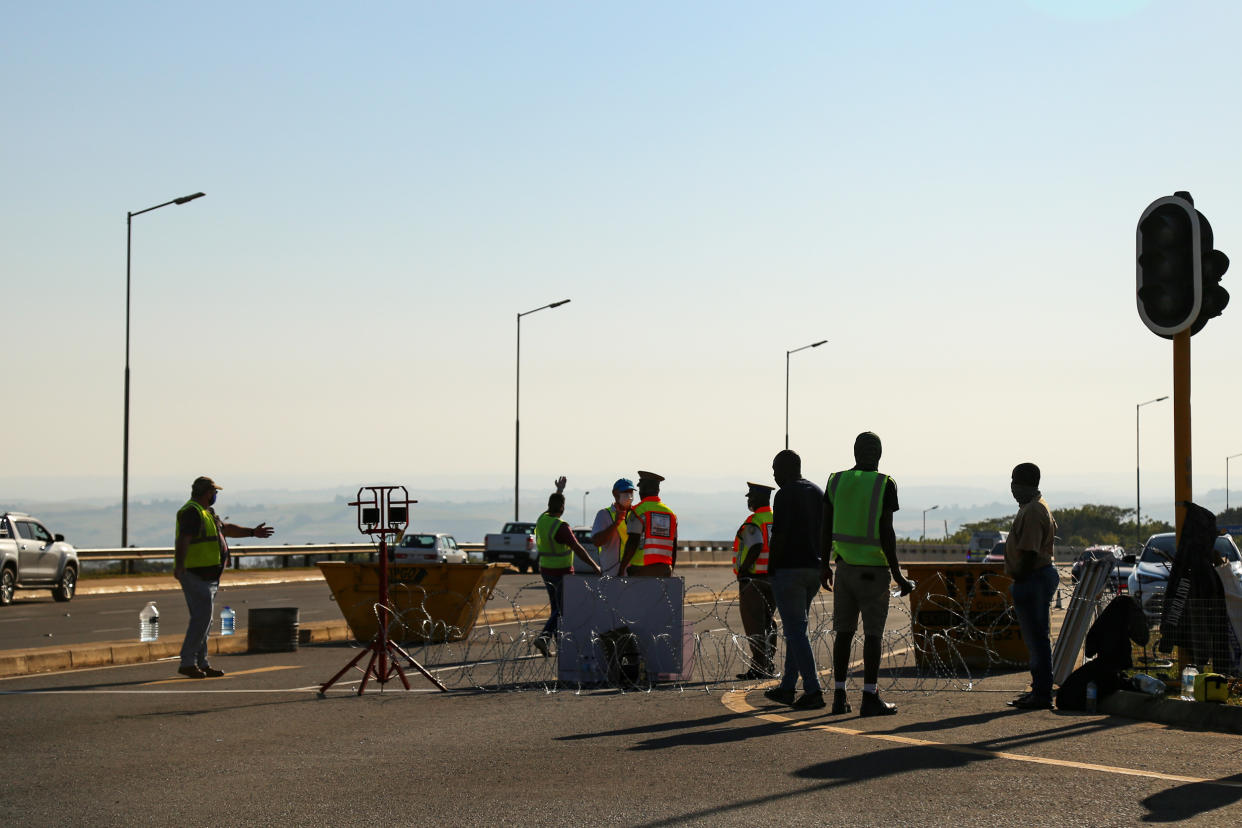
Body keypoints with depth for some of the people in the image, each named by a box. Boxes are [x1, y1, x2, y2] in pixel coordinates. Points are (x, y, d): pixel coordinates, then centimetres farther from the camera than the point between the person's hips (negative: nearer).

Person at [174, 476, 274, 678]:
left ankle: (201, 663, 15)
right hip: (195, 576, -10)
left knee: (203, 619, 11)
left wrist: (252, 532, 38)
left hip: (207, 577, 10)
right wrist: (179, 566, -41)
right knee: (202, 618, -14)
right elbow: (183, 540, -27)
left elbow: (226, 528, 34)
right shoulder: (192, 512, -13)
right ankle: (187, 663, -14)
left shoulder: (206, 513, 20)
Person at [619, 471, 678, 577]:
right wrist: (670, 572, 21)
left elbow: (632, 544, -14)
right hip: (663, 571, 6)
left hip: (640, 569, -6)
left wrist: (622, 568, -7)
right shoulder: (670, 514, 13)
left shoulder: (638, 511, -6)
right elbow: (674, 549, 14)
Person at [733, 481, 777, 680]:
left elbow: (755, 548, -25)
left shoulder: (753, 523, -12)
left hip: (753, 579, -8)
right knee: (768, 622, 16)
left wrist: (743, 570, -16)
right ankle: (769, 665, 18)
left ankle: (758, 668, -8)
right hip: (774, 579, 8)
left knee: (754, 625, -5)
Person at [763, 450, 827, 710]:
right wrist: (819, 563, 18)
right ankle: (787, 688, 20)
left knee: (796, 630, -7)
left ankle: (813, 691, -12)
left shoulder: (785, 495, -11)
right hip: (815, 569, 8)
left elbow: (779, 536, -16)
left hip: (789, 569, -8)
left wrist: (770, 571, -9)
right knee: (795, 627, 16)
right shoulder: (819, 493, 14)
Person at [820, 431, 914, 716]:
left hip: (845, 566, 4)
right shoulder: (884, 485, -9)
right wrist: (897, 575, -9)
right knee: (873, 633, 0)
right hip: (874, 569, -4)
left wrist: (825, 565, 17)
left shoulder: (836, 481, 5)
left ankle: (839, 696, 11)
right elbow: (886, 532, -13)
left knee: (844, 631, 10)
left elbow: (826, 528, 7)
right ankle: (870, 698, -2)